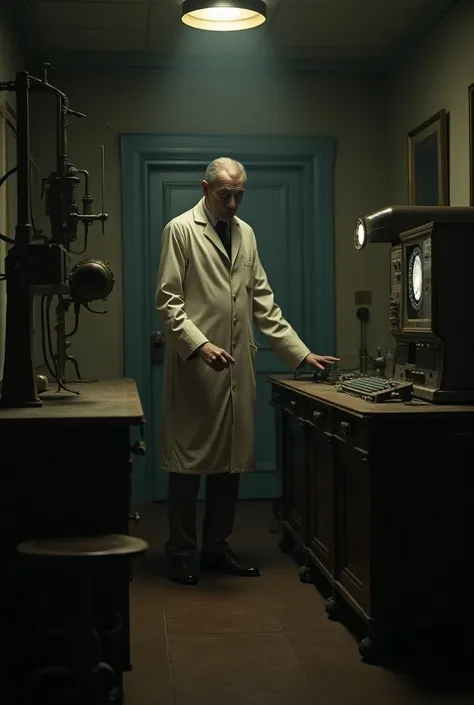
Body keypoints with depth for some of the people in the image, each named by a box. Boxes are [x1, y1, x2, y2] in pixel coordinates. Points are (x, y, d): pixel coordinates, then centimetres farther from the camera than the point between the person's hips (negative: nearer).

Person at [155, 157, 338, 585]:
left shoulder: (245, 233, 15)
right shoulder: (181, 229, -2)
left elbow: (263, 302, 14)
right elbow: (168, 300, -8)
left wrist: (300, 352, 8)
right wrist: (200, 344, -21)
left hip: (237, 367, 6)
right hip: (194, 365, -5)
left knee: (231, 460, 9)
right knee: (188, 461, 1)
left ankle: (217, 549, 22)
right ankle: (181, 553, 13)